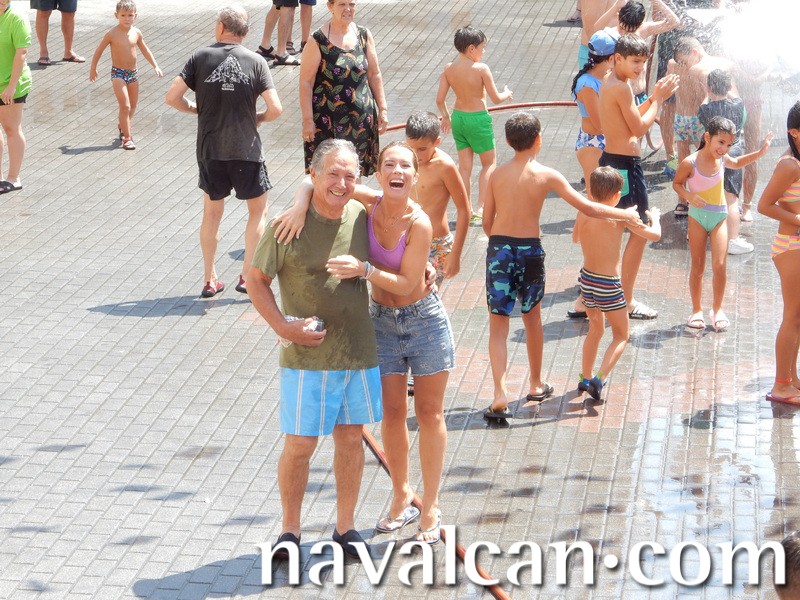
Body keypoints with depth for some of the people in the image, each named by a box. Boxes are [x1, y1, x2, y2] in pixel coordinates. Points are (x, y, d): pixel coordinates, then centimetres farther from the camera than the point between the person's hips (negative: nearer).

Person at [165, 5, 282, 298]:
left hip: (209, 150, 2)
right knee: (258, 209, 15)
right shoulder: (255, 62, -6)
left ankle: (210, 280, 20)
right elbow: (276, 108, -11)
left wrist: (195, 109, 12)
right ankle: (247, 277, 10)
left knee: (212, 212, 17)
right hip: (245, 150, -2)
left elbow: (172, 97, -7)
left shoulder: (201, 57, -4)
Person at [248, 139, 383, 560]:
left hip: (358, 352, 4)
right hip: (308, 356, -4)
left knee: (351, 438, 13)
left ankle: (346, 527, 27)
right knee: (299, 445, 2)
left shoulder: (362, 218, 1)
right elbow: (255, 280, -5)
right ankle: (290, 529, 20)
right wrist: (282, 326, -14)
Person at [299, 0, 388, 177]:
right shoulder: (318, 41, -10)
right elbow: (306, 82, -9)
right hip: (328, 120, -4)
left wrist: (383, 109, 8)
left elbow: (374, 75, 11)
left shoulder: (364, 36, 4)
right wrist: (308, 120, -12)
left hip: (362, 119, 4)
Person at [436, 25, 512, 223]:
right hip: (478, 118, -5)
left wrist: (446, 116, 17)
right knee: (489, 163, 12)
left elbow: (440, 99, -1)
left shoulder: (449, 69, -3)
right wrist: (507, 94, 9)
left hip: (458, 117, 5)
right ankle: (481, 207, 3)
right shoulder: (481, 69, -18)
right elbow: (495, 98, -13)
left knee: (464, 166, 12)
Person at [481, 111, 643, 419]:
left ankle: (500, 394, -12)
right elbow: (587, 208, -4)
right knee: (532, 319, 20)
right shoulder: (547, 175, -5)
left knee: (498, 325, 3)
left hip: (498, 249, 0)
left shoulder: (496, 175, -1)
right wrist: (625, 215, 9)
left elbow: (487, 223, 3)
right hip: (530, 251, 0)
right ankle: (536, 384, 35)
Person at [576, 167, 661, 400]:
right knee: (621, 335, 11)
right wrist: (654, 217, 13)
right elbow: (655, 235, -10)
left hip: (586, 278, 5)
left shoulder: (584, 215, -3)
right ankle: (599, 379, -6)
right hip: (609, 285, -5)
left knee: (596, 328, 28)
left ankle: (585, 377, 32)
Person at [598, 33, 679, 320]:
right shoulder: (621, 88, -19)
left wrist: (654, 97, 10)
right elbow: (639, 128, -17)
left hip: (610, 159, 10)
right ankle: (627, 302, 4)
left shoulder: (608, 83, 11)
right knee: (640, 231, 0)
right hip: (626, 164, -10)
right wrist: (659, 99, -8)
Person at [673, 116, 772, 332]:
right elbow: (677, 183, -4)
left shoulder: (722, 159, -3)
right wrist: (688, 196, -23)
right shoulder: (690, 163, -18)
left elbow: (736, 163, 21)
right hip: (697, 216, -3)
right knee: (698, 267, 6)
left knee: (719, 265, -6)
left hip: (719, 216, 3)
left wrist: (760, 152, 11)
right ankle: (697, 310, 21)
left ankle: (717, 309, 11)